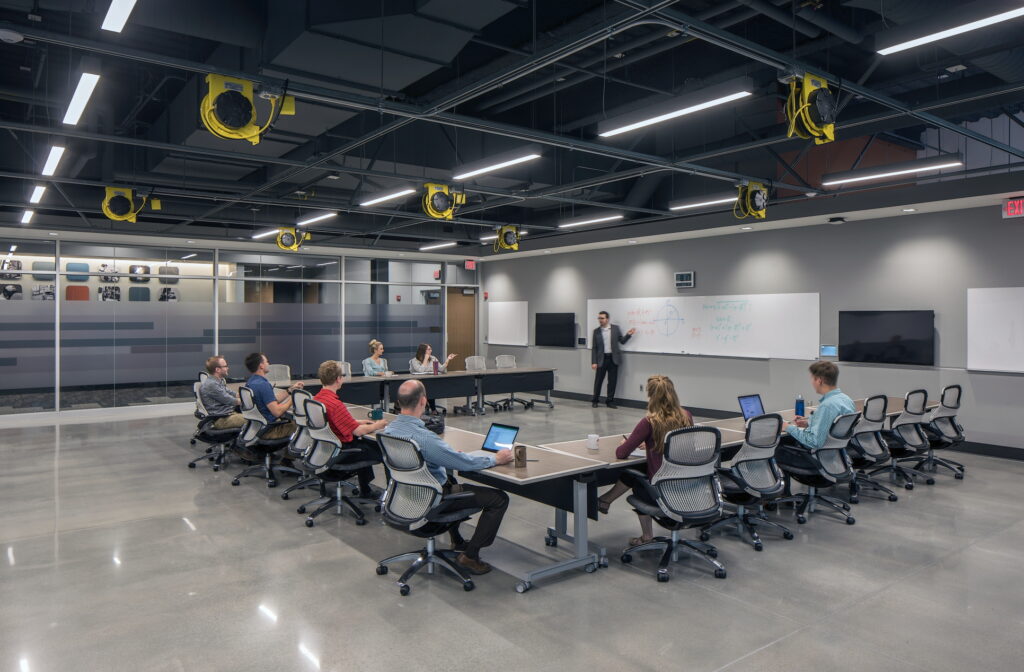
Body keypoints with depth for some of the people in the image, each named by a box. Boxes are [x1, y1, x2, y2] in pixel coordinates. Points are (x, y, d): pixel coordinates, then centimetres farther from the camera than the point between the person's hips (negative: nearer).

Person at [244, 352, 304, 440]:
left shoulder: (250, 382, 7)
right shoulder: (263, 385, -23)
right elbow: (277, 411, -26)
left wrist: (290, 390, 13)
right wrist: (292, 399, -11)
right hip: (268, 431, -10)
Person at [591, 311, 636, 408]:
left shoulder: (616, 328, 4)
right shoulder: (596, 331, 3)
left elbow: (622, 341, 9)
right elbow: (594, 348, 2)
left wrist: (628, 334, -10)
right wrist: (593, 362, -4)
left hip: (613, 358, 1)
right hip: (602, 359, -1)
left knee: (612, 380, 4)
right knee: (598, 380, 3)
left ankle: (610, 401, 15)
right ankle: (595, 400, 17)